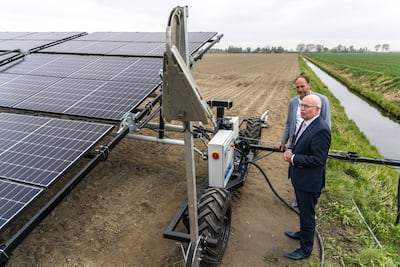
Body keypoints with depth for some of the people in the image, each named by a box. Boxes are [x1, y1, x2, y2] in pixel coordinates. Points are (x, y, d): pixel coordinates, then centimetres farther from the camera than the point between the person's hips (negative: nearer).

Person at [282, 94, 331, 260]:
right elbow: (297, 141, 16)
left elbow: (318, 159, -26)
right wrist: (290, 150, -5)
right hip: (299, 177, 9)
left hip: (309, 180, -9)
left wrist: (293, 158, -21)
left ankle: (306, 249, 28)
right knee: (303, 210, 27)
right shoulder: (306, 122, 3)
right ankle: (304, 233, 50)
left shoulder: (321, 129, -26)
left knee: (307, 214, 9)